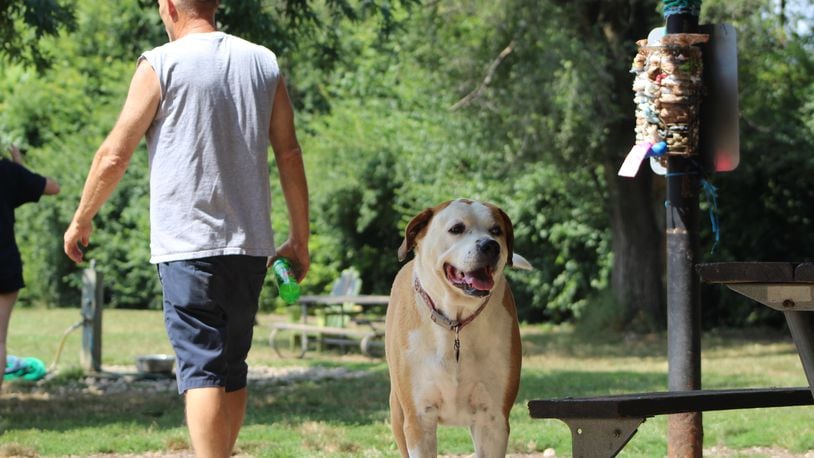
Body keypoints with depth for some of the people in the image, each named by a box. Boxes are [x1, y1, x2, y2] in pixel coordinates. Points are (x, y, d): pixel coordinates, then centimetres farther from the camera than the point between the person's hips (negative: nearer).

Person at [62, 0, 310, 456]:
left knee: (202, 371, -8)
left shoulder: (162, 64, -4)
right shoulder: (264, 63, 9)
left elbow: (114, 156, -3)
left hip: (188, 245, -5)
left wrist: (82, 220, 11)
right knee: (233, 371, 14)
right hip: (250, 246, 5)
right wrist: (300, 239, 15)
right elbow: (290, 155, 9)